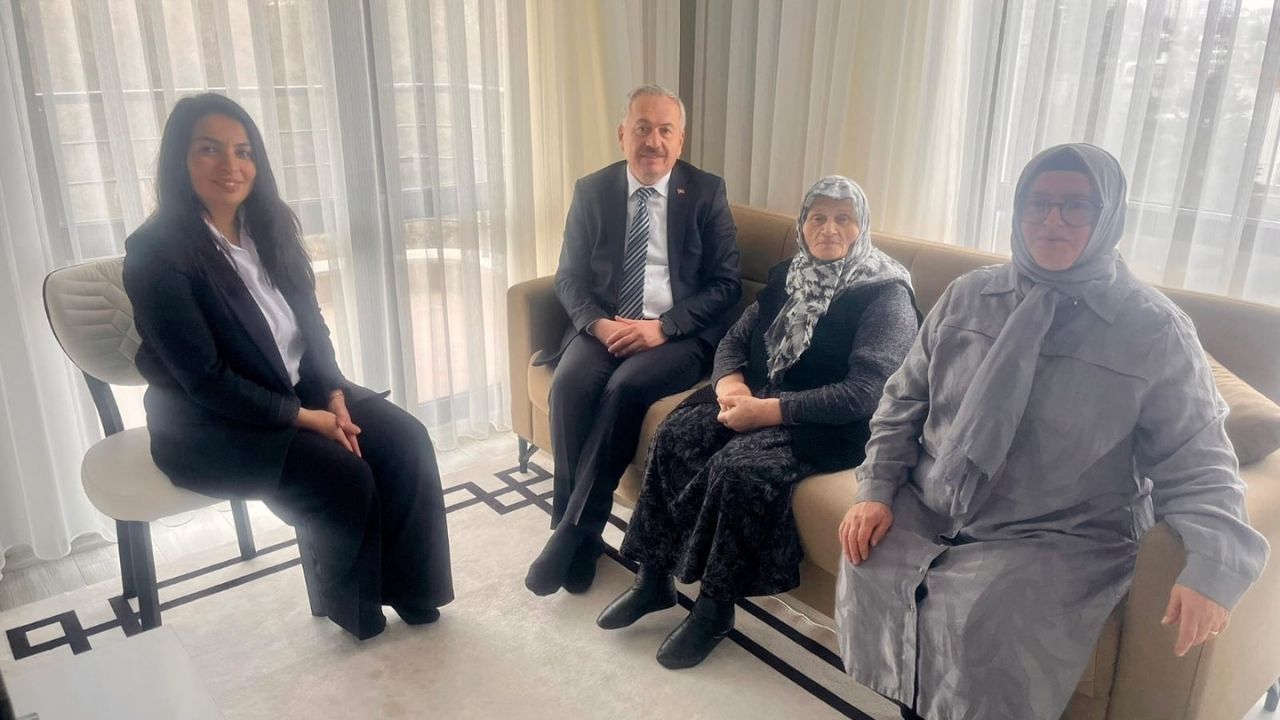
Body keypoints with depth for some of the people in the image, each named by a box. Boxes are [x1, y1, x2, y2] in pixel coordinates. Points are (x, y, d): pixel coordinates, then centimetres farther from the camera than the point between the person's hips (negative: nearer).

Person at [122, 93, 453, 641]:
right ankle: (358, 609, 3)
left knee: (406, 439, -13)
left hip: (299, 391, 7)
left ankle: (407, 587, 2)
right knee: (345, 477, -24)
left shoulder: (268, 226, 3)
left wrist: (334, 396, -10)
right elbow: (204, 380, -21)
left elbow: (311, 324, 6)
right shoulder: (155, 252, -18)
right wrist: (303, 417, -22)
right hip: (209, 423, -6)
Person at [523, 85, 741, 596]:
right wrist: (598, 323, -15)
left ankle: (572, 531, -19)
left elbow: (726, 284, -2)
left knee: (625, 386, -31)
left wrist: (662, 326, -17)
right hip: (604, 327, 2)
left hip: (679, 335, -2)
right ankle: (578, 532, -16)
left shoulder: (706, 193, 2)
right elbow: (569, 277, 7)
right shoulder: (592, 191, 8)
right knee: (569, 385, -28)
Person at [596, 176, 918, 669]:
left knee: (740, 467, -31)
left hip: (828, 425, -6)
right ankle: (654, 578, -6)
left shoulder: (886, 296, -9)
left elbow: (863, 393, -19)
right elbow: (735, 340, 13)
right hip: (757, 399, 6)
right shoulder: (788, 277, 12)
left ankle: (715, 607, -12)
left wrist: (768, 410, -23)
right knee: (675, 435, -18)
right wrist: (730, 384, -11)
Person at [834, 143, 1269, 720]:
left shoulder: (1155, 330, -4)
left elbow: (1196, 463, -3)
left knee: (980, 619, -29)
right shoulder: (967, 297, 6)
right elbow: (904, 400, 10)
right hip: (930, 508, 4)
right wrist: (876, 489, -3)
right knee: (866, 569, -21)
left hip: (1061, 537, -3)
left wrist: (1213, 568, -19)